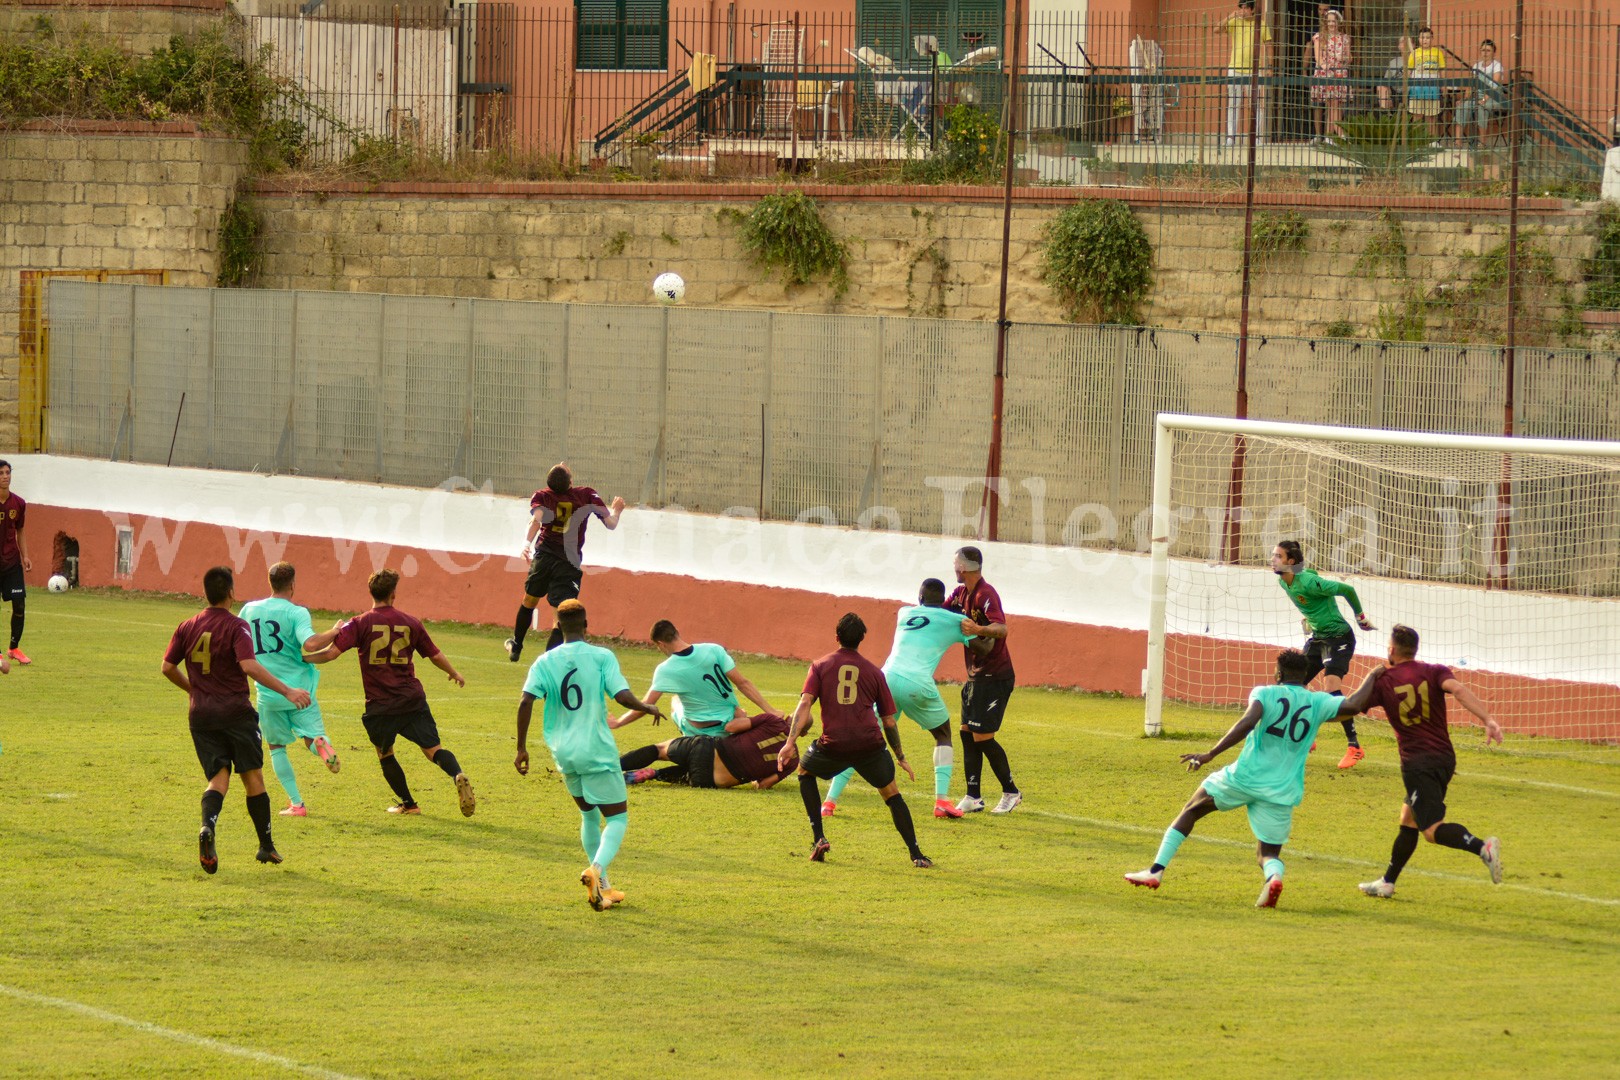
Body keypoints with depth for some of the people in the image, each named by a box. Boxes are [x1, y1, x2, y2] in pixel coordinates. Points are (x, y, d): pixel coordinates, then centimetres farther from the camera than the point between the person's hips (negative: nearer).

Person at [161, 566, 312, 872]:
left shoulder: (187, 627, 7)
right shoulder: (236, 627, -10)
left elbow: (168, 668, 9)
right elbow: (249, 666, -23)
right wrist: (287, 691, -22)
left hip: (201, 714, 4)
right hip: (236, 713, -4)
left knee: (218, 777, 3)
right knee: (253, 776, 8)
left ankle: (208, 826, -27)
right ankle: (266, 845, 14)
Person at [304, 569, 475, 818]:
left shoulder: (360, 624, -6)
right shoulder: (411, 623, 4)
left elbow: (331, 653, -15)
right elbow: (436, 656, 14)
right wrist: (454, 673, 33)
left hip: (379, 706, -2)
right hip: (412, 699, 2)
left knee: (385, 754, 20)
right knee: (433, 748, 0)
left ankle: (408, 803, 22)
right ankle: (457, 775, -28)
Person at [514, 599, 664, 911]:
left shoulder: (545, 662, 0)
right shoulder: (602, 657, -7)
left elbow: (526, 701, -10)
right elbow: (623, 696, -14)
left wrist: (521, 748, -3)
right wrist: (649, 708, 6)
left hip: (564, 754, 4)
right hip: (598, 752, -4)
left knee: (589, 816, 23)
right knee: (617, 818, 5)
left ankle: (601, 887, 22)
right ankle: (597, 869, -22)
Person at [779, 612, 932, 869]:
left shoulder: (820, 666, 13)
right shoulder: (874, 672, 16)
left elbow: (805, 704, -2)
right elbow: (889, 722, 18)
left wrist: (790, 742, -9)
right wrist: (900, 757, 27)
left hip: (833, 744, -1)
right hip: (870, 743, 1)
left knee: (805, 772, 29)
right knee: (892, 794, 17)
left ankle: (819, 838, 17)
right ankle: (916, 855, 7)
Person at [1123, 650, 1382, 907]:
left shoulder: (1264, 694, -2)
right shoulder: (1318, 702, 4)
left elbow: (1248, 722, -19)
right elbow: (1353, 705, -7)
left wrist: (1210, 754, -20)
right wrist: (1372, 676, 12)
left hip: (1244, 777, -2)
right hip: (1281, 793, 2)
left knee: (1192, 810, 21)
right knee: (1268, 854, 13)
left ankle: (1156, 871, 15)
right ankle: (1274, 876, -26)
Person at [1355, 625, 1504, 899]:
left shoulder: (1384, 682, 0)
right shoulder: (1434, 672, 4)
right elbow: (1458, 690, -16)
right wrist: (1488, 720, -26)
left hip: (1417, 764, -6)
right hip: (1445, 757, 6)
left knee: (1433, 829, -11)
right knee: (1408, 818, 20)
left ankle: (1482, 847, -37)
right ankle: (1387, 882, 27)